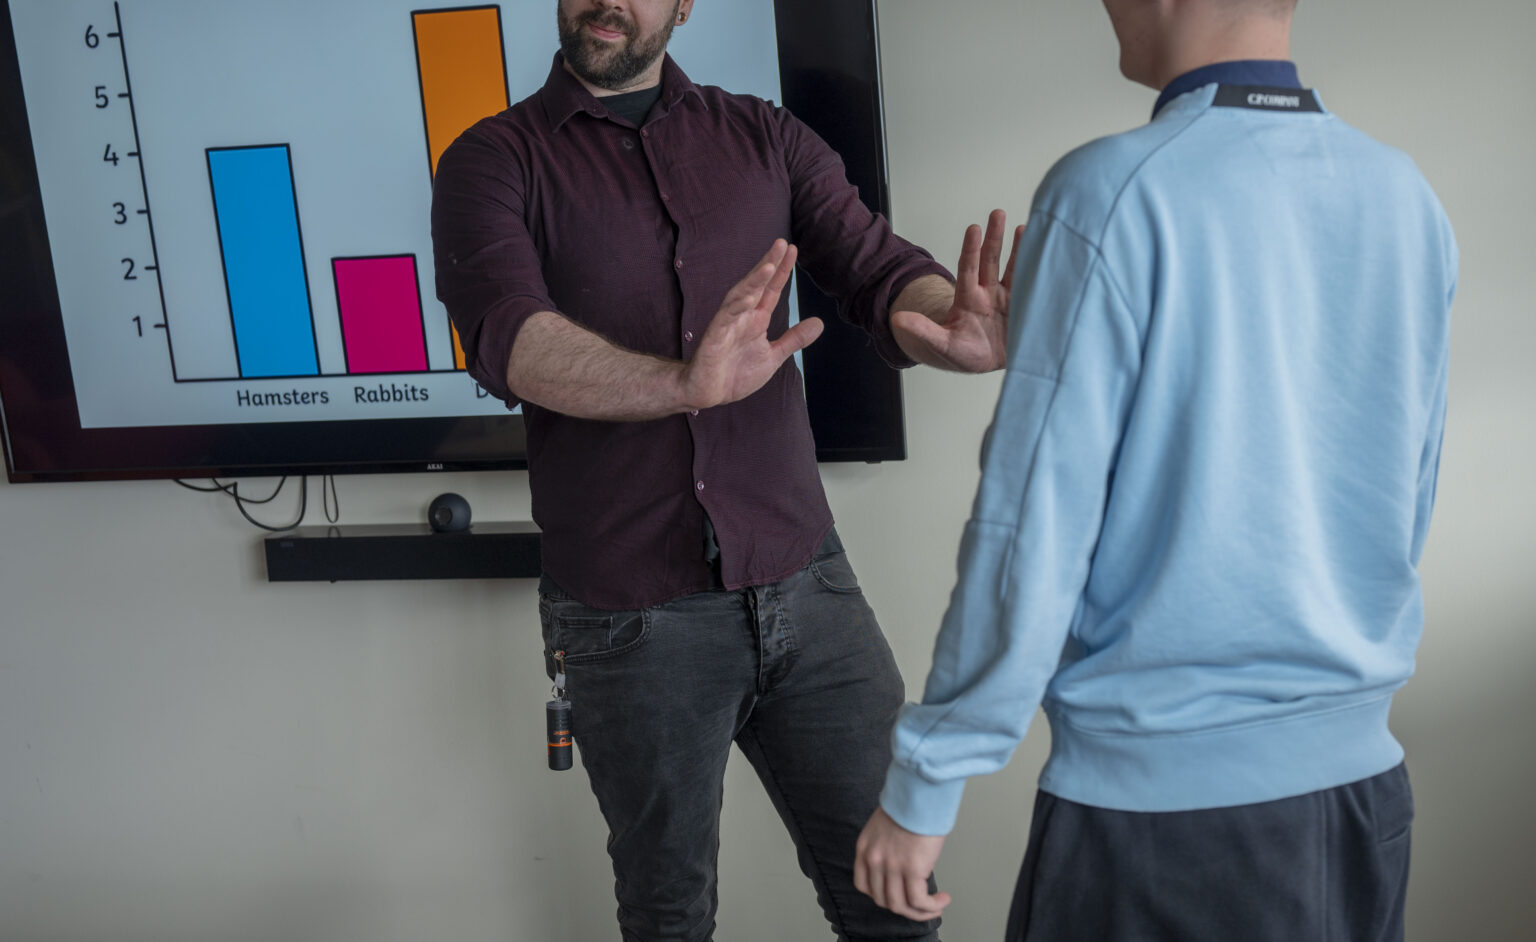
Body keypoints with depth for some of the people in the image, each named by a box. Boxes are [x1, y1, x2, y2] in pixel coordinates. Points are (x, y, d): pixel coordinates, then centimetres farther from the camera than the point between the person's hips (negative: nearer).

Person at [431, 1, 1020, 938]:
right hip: (630, 617, -1)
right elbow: (509, 339, -18)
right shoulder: (494, 161, 1)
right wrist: (683, 384, -37)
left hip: (807, 587, 2)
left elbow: (887, 273, -4)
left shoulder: (766, 139, 8)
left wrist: (959, 333, -28)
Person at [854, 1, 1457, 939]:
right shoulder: (1411, 201, 1)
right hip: (1361, 768, 6)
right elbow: (1408, 506, 10)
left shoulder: (1112, 194, -17)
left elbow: (1031, 531, -18)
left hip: (1159, 790, -5)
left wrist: (922, 787, -8)